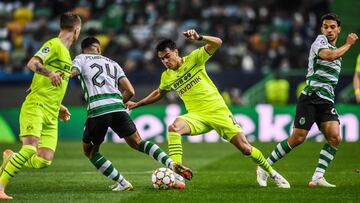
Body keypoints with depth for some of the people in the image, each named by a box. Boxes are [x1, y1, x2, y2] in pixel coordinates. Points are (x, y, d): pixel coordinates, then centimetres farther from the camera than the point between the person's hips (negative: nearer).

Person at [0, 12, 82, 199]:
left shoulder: (66, 55, 24)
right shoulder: (54, 45, -3)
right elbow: (32, 64, -21)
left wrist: (59, 107, 26)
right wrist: (50, 73, -37)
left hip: (51, 115, 8)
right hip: (35, 107, -8)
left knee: (43, 161, -7)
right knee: (30, 148, -25)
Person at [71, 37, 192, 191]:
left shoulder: (80, 59, 16)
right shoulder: (112, 63, 26)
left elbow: (71, 73, -8)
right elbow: (130, 91, 20)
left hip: (96, 110, -3)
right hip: (117, 107, 3)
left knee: (89, 150, 16)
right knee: (137, 142, 16)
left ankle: (122, 183, 6)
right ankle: (172, 164, -3)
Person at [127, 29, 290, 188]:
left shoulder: (193, 59, -4)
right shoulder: (166, 77, 8)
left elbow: (217, 43, -15)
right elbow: (159, 93, 29)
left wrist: (199, 38, -33)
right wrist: (137, 104, 26)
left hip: (218, 111, -3)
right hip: (197, 116, 3)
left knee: (245, 148, -6)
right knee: (173, 127, -29)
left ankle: (271, 172, 20)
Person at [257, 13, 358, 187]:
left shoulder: (337, 50, 23)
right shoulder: (320, 40, -3)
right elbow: (329, 55, -23)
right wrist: (348, 44, -11)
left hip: (327, 101, 7)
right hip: (311, 97, -7)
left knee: (334, 138, -14)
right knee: (298, 138, -10)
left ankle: (317, 178, -11)